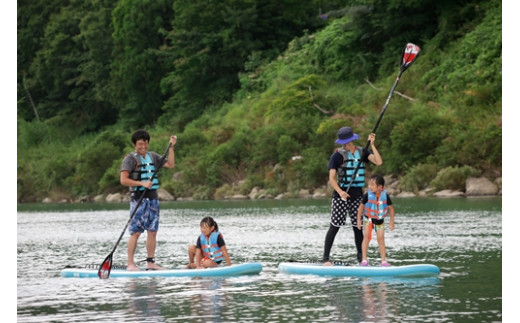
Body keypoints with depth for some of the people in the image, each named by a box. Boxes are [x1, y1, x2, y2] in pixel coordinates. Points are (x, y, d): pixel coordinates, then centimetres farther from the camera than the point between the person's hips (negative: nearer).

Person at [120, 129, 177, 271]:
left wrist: (171, 147, 5)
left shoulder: (153, 156, 15)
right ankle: (130, 263, -6)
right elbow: (123, 180, -12)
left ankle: (150, 262, 10)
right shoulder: (130, 159, -5)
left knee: (152, 231, 6)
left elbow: (170, 164, 12)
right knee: (135, 232, -8)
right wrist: (142, 183, -20)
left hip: (153, 197, 6)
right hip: (138, 198, -6)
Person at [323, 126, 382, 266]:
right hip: (341, 194, -4)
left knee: (358, 227, 8)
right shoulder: (337, 155, -5)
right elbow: (331, 178, -10)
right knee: (335, 226, -7)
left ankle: (361, 258, 16)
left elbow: (378, 162, -7)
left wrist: (372, 145, -10)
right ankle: (326, 258, -6)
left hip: (357, 194, 4)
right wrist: (340, 192, -26)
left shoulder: (362, 152, 6)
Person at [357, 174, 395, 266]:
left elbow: (391, 208, -3)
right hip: (368, 218, -1)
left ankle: (383, 260, 6)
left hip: (379, 220, 1)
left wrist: (392, 222, -1)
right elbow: (361, 207, -5)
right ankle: (364, 259, -8)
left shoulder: (385, 196, -15)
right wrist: (358, 220, -4)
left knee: (381, 239, 1)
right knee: (367, 236, -12)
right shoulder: (367, 195, -17)